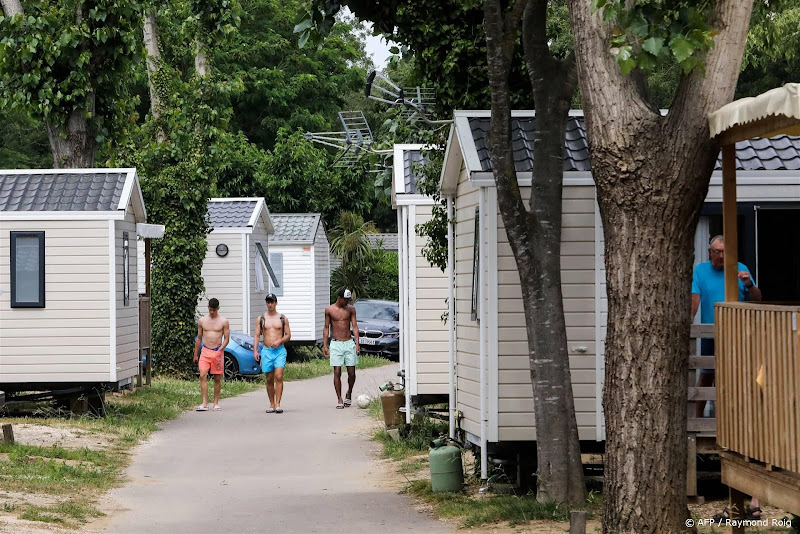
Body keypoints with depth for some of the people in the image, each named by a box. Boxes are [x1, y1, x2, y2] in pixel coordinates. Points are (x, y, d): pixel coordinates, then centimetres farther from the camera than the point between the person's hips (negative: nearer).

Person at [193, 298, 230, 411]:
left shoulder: (224, 322, 1)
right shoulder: (202, 321, 8)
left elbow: (226, 339, 1)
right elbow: (199, 338, 16)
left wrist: (219, 351, -14)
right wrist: (195, 354, 16)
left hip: (218, 352, -1)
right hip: (205, 351, 1)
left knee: (217, 378, 2)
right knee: (203, 376, -12)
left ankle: (216, 403, 11)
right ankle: (205, 403, -16)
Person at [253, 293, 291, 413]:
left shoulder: (283, 318, 8)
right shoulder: (261, 319, 10)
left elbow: (288, 335, 9)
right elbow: (257, 335, 8)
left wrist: (280, 340, -10)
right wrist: (255, 350, -4)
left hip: (280, 350, -2)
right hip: (266, 351, 2)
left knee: (279, 376, -15)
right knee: (269, 379, 4)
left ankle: (278, 404, -16)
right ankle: (272, 405, 13)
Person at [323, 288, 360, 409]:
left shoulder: (351, 309, 5)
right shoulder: (329, 310, 3)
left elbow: (354, 326, 4)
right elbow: (326, 328, 7)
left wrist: (357, 343, -6)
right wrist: (324, 345, 2)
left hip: (349, 343, 1)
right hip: (336, 344, -1)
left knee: (351, 372, 1)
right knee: (337, 372, -6)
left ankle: (349, 394, 25)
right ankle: (339, 400, -4)